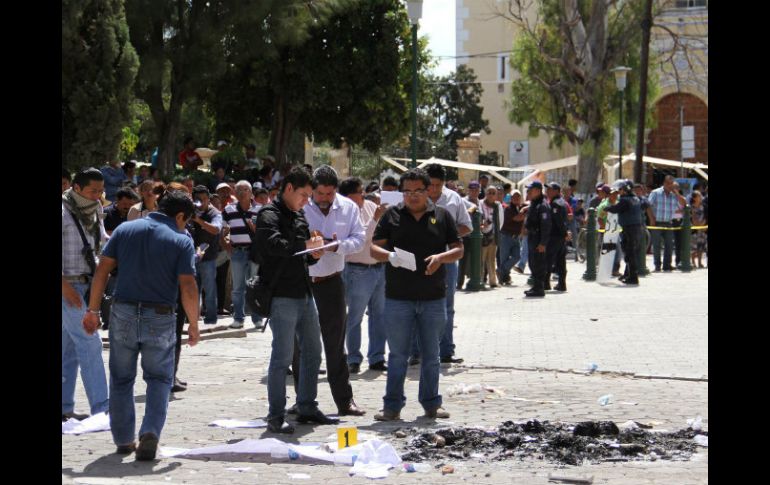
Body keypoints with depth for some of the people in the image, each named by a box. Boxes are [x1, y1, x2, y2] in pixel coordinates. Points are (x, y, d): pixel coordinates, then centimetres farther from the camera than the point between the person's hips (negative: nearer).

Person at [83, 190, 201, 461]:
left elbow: (102, 270, 2)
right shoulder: (181, 241, -4)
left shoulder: (125, 230, 5)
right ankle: (150, 433, -7)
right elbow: (188, 287, -11)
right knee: (159, 378, 12)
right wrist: (193, 326, -1)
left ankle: (124, 440, 20)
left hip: (123, 314, 2)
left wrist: (93, 310, 6)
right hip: (160, 318, -2)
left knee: (121, 379, 15)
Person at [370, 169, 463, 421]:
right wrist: (389, 255, -19)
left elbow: (459, 249, 7)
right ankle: (392, 406, 9)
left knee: (431, 355, 10)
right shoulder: (392, 215, 5)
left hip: (434, 298, 1)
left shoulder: (442, 216, 7)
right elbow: (374, 248, 3)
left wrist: (440, 257, -13)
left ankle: (431, 403, 20)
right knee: (397, 355, 3)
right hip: (398, 297, -1)